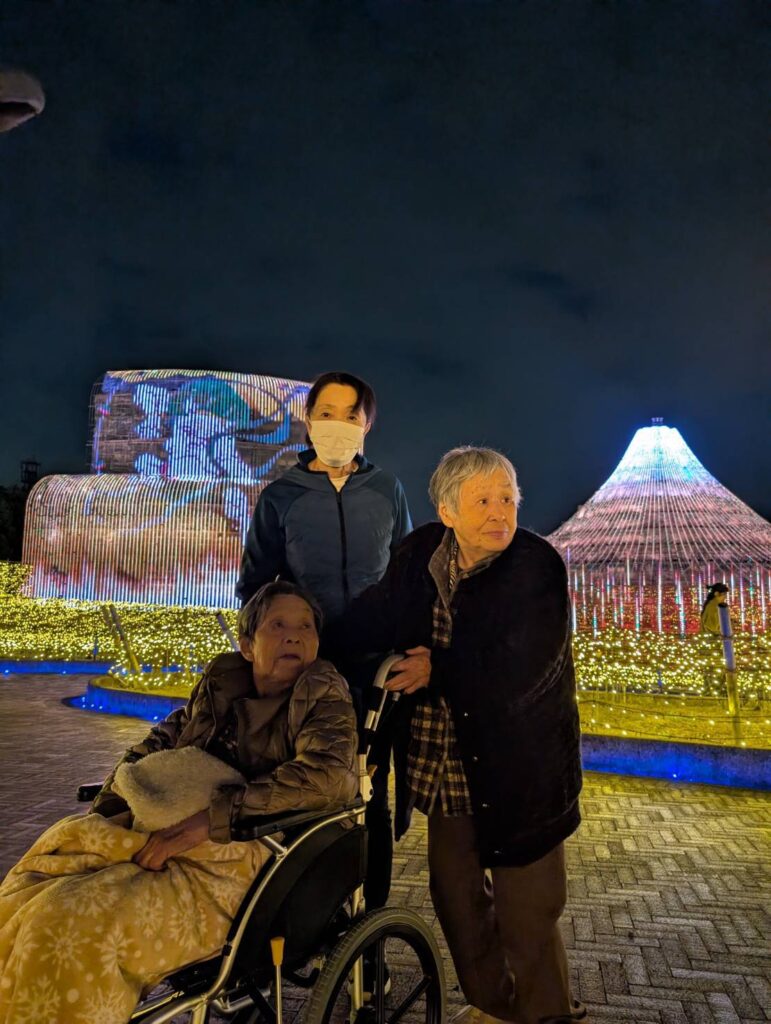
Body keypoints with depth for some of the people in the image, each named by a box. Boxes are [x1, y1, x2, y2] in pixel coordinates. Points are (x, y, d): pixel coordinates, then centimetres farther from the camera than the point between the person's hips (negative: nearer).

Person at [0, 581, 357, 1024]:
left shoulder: (324, 694, -4)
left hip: (243, 860, -6)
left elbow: (327, 774, -21)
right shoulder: (222, 684, 12)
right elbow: (158, 742, 22)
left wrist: (211, 818, -27)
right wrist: (101, 812, 6)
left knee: (75, 928, -21)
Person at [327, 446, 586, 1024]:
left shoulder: (536, 568, -18)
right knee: (455, 891, 19)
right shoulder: (423, 553, -2)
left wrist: (437, 670, -15)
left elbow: (514, 677, -24)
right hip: (445, 766, 6)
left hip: (514, 774, -5)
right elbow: (372, 622, 3)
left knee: (525, 913, 4)